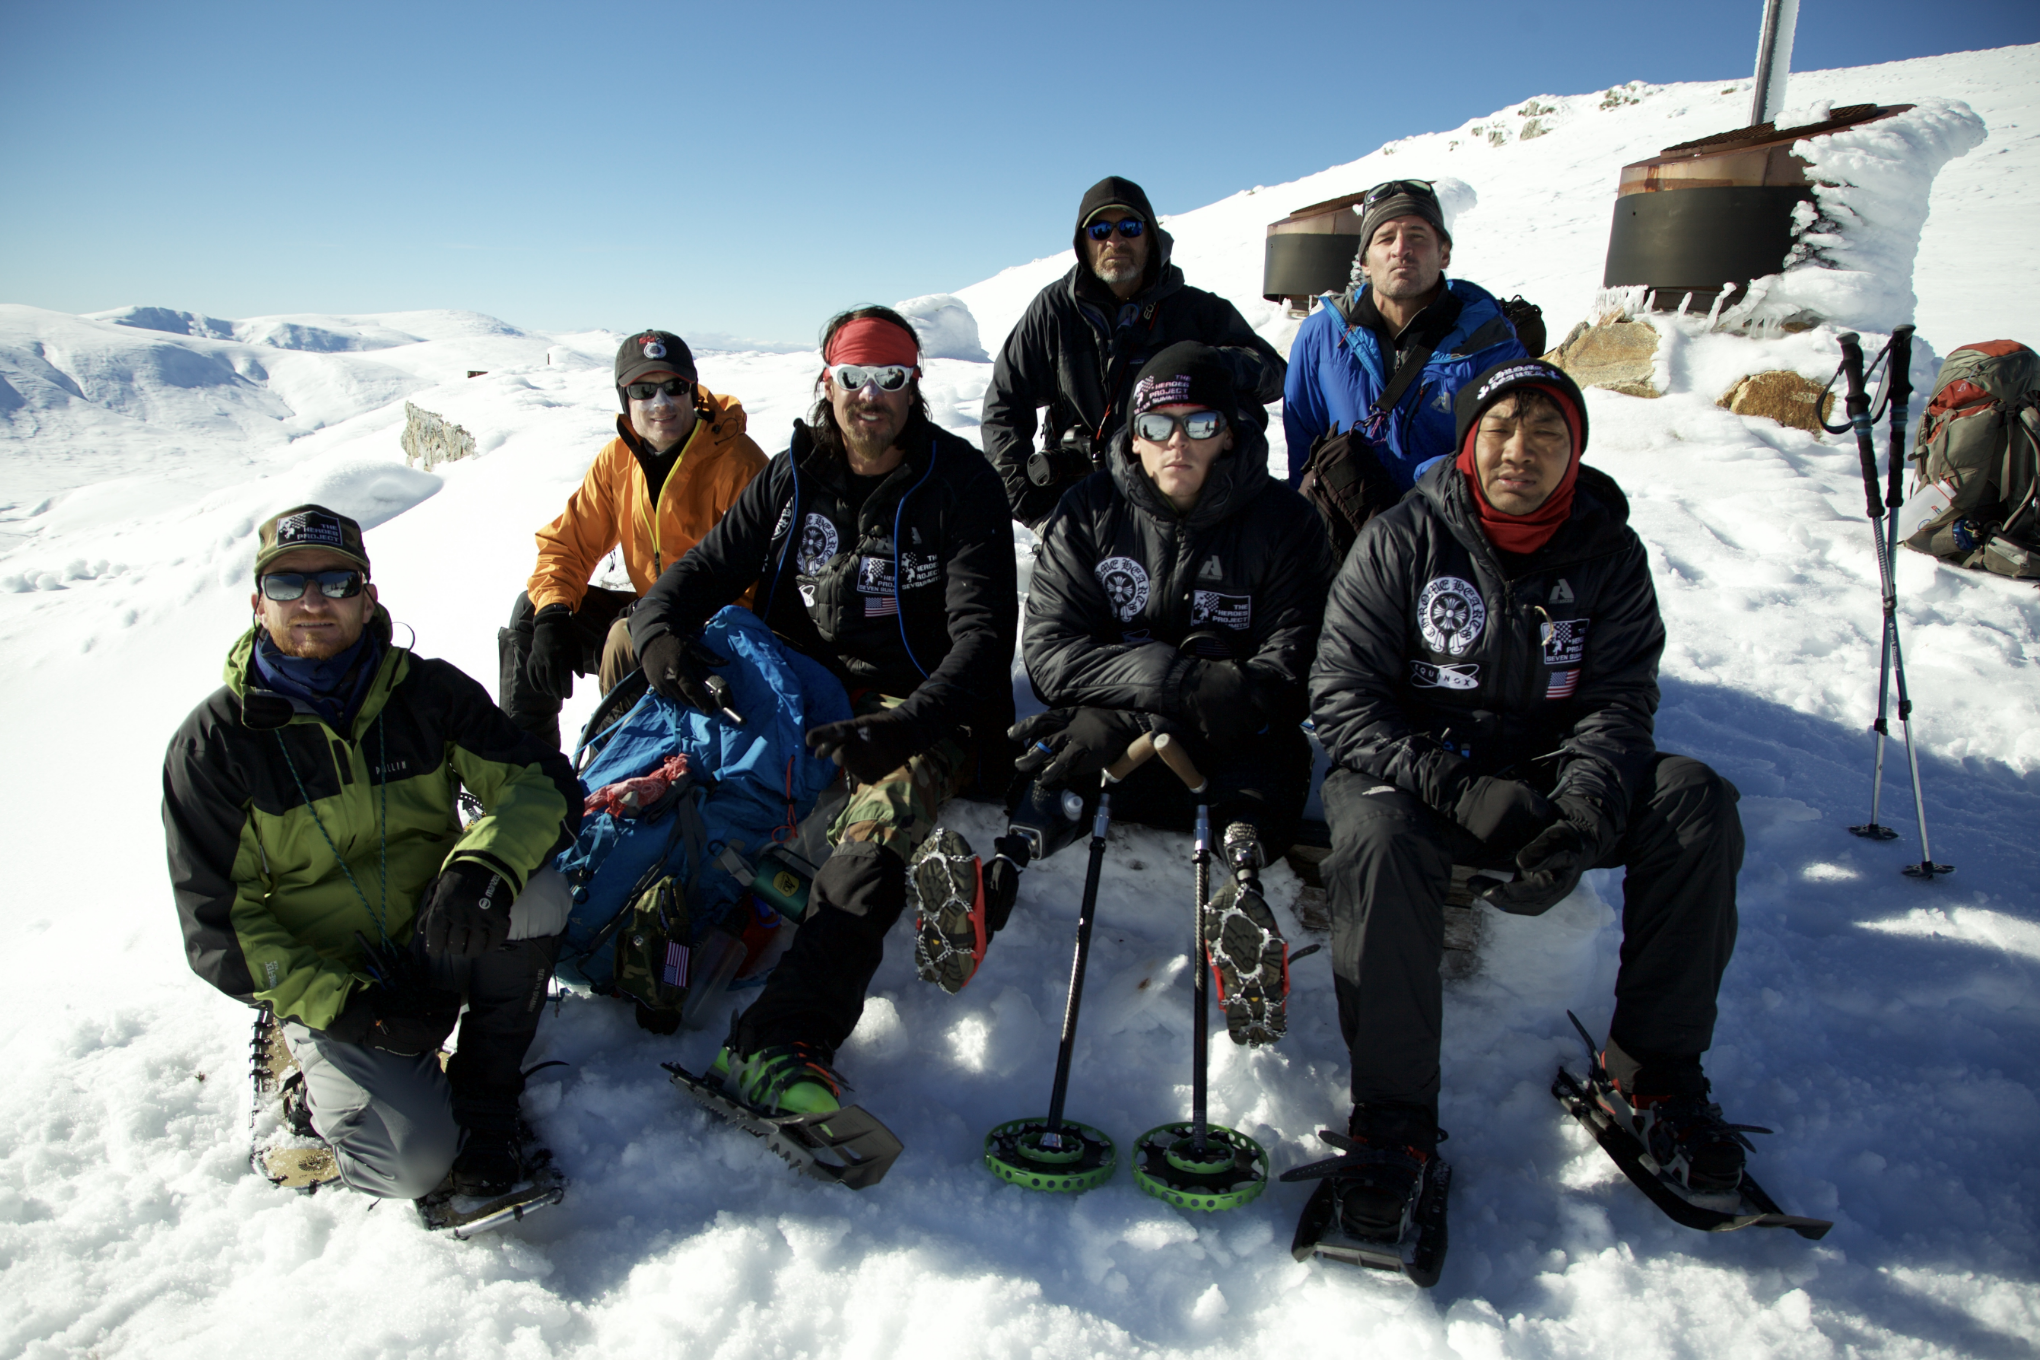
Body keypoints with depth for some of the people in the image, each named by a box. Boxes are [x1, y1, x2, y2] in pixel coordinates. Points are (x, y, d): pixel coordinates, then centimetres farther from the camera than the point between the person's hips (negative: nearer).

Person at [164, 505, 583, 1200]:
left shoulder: (428, 692, -4)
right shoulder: (212, 744, -8)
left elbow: (546, 784, -10)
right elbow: (216, 926, -7)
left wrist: (484, 864, -33)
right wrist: (344, 1005, -20)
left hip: (439, 942, 2)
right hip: (321, 981, -2)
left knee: (534, 893, -30)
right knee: (413, 1160, -23)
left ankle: (484, 1091, -8)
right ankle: (320, 1082, 11)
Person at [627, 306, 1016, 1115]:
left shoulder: (960, 483, -4)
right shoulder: (792, 478, 9)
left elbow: (983, 637, -13)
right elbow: (706, 569, 9)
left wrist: (905, 727, -31)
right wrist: (661, 632, -16)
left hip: (917, 711, -7)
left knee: (881, 816, -36)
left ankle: (781, 1043, -50)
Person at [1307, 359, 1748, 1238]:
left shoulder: (1609, 552, 1)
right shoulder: (1401, 540, -9)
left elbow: (1619, 700, -5)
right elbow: (1342, 695, -13)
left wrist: (1581, 810, -26)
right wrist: (1458, 788, -26)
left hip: (1551, 776, 3)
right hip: (1408, 770, -3)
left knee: (1696, 804, -20)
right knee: (1377, 839, -36)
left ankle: (1656, 1066, -6)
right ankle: (1394, 1113, -23)